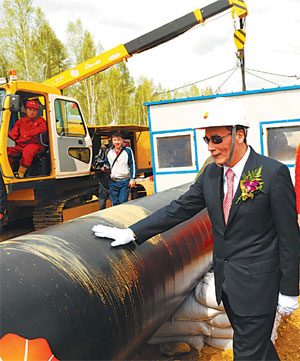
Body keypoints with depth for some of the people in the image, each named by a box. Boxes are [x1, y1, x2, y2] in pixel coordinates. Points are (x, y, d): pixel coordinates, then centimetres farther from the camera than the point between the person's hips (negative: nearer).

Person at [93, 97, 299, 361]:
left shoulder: (273, 173, -16)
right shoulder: (211, 173, 1)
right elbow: (179, 209, 2)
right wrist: (131, 233, -5)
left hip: (257, 283, -5)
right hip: (226, 280, 6)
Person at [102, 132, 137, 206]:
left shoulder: (128, 150, -3)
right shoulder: (109, 151, 9)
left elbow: (133, 165, -2)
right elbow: (107, 162, 25)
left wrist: (132, 179, -7)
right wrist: (106, 167, 1)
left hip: (125, 181, -4)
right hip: (113, 181, 4)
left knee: (123, 202, -6)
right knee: (114, 203, 8)